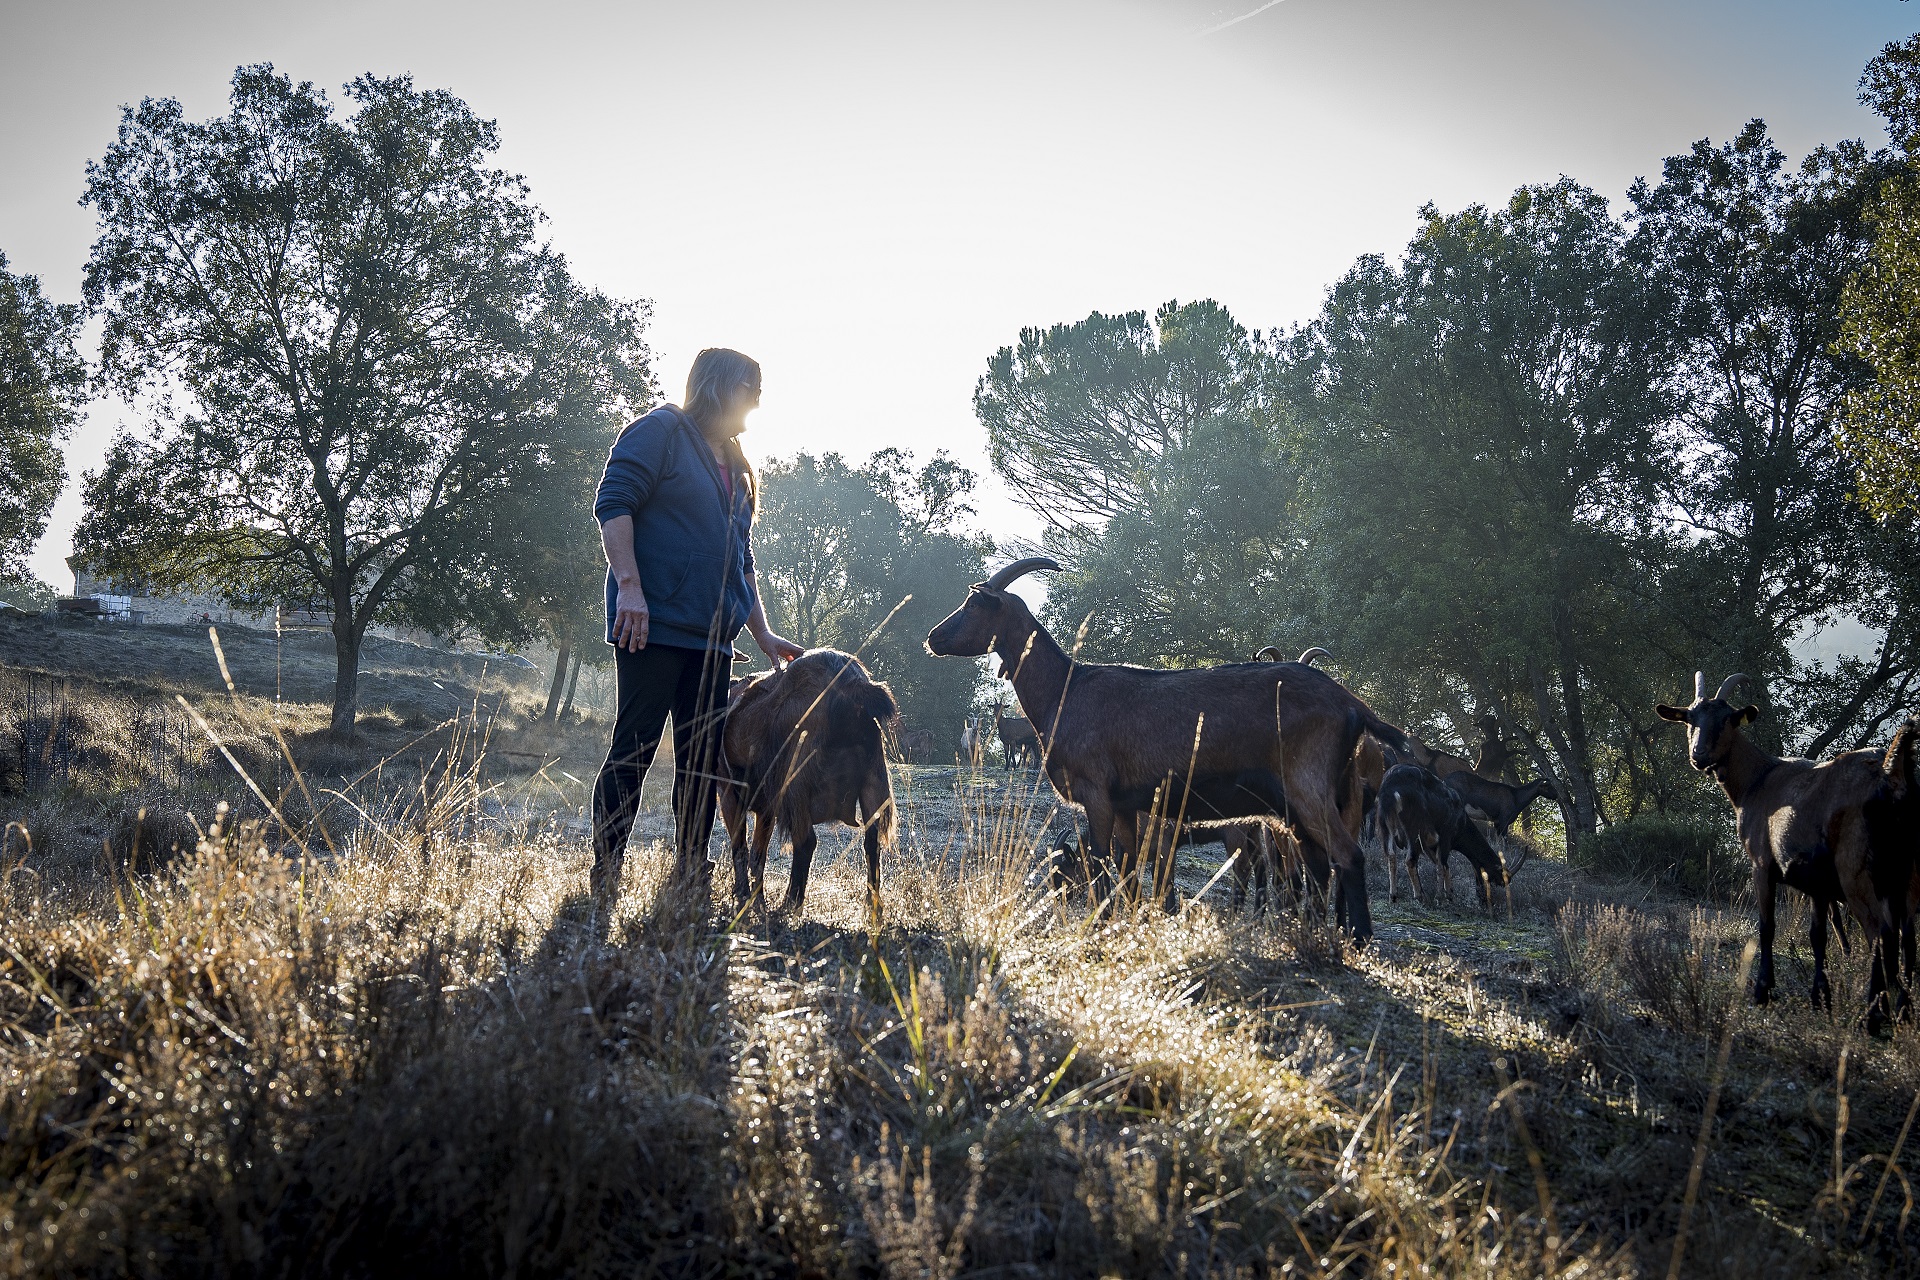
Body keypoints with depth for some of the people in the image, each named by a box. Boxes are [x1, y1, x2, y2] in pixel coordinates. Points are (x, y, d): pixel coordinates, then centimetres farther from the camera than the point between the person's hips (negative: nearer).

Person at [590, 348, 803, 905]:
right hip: (654, 625, -8)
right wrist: (628, 586, -21)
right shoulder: (661, 431, 0)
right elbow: (613, 503, -10)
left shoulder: (735, 467, 23)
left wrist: (763, 635, 20)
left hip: (711, 635, 8)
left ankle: (690, 878, 12)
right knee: (634, 748, -7)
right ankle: (604, 882, -3)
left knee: (704, 759, 6)